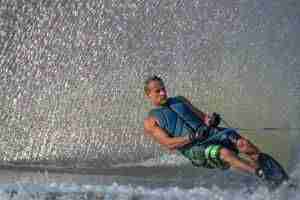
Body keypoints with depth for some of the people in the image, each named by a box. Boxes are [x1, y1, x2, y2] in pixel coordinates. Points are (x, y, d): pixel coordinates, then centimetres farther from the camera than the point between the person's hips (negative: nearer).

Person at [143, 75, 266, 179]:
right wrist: (191, 138, -21)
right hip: (193, 148, -6)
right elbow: (169, 144, -8)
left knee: (242, 143, -21)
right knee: (225, 153, -32)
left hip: (211, 132, 6)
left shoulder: (179, 100, 22)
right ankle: (260, 173, -36)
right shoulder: (150, 122, 4)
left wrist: (210, 120, -4)